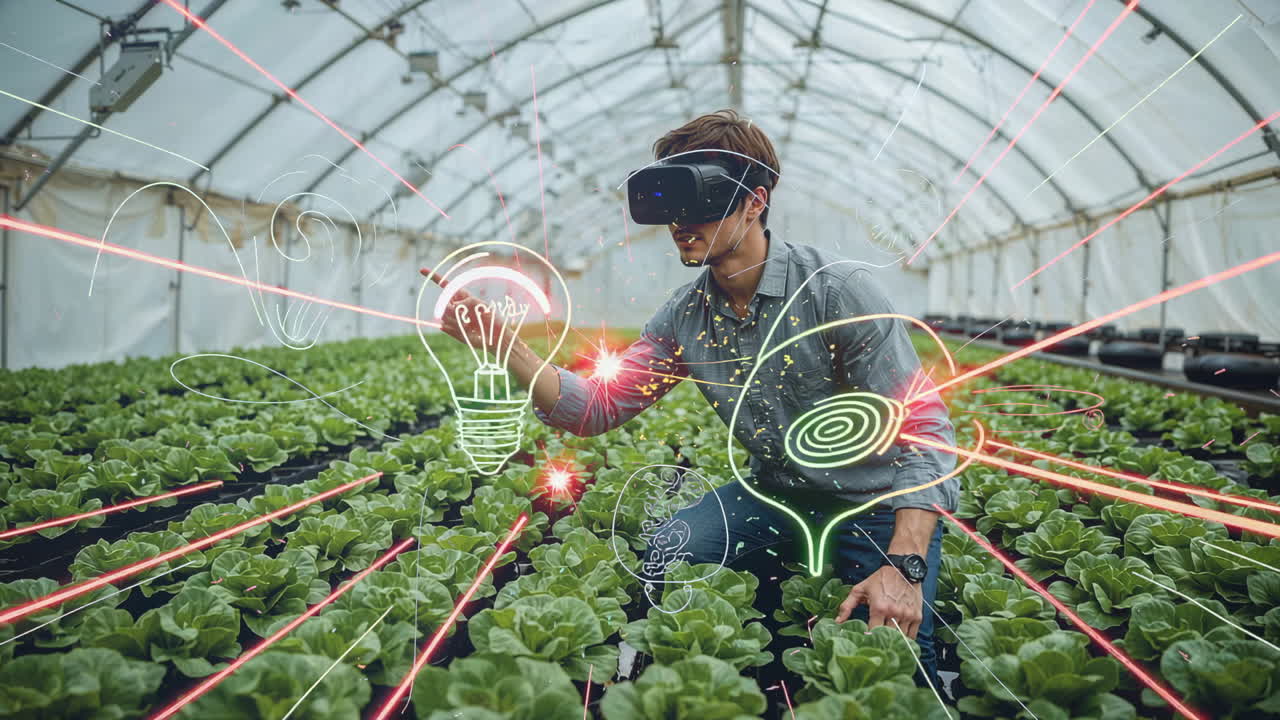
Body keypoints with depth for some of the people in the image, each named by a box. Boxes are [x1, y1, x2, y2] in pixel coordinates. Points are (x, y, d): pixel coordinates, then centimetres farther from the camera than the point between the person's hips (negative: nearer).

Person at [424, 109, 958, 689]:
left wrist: (904, 567, -35)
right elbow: (599, 407, -7)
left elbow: (923, 426, -25)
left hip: (879, 502, -4)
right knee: (665, 556, -13)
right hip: (778, 491, 5)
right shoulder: (685, 317, -6)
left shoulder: (836, 289, -25)